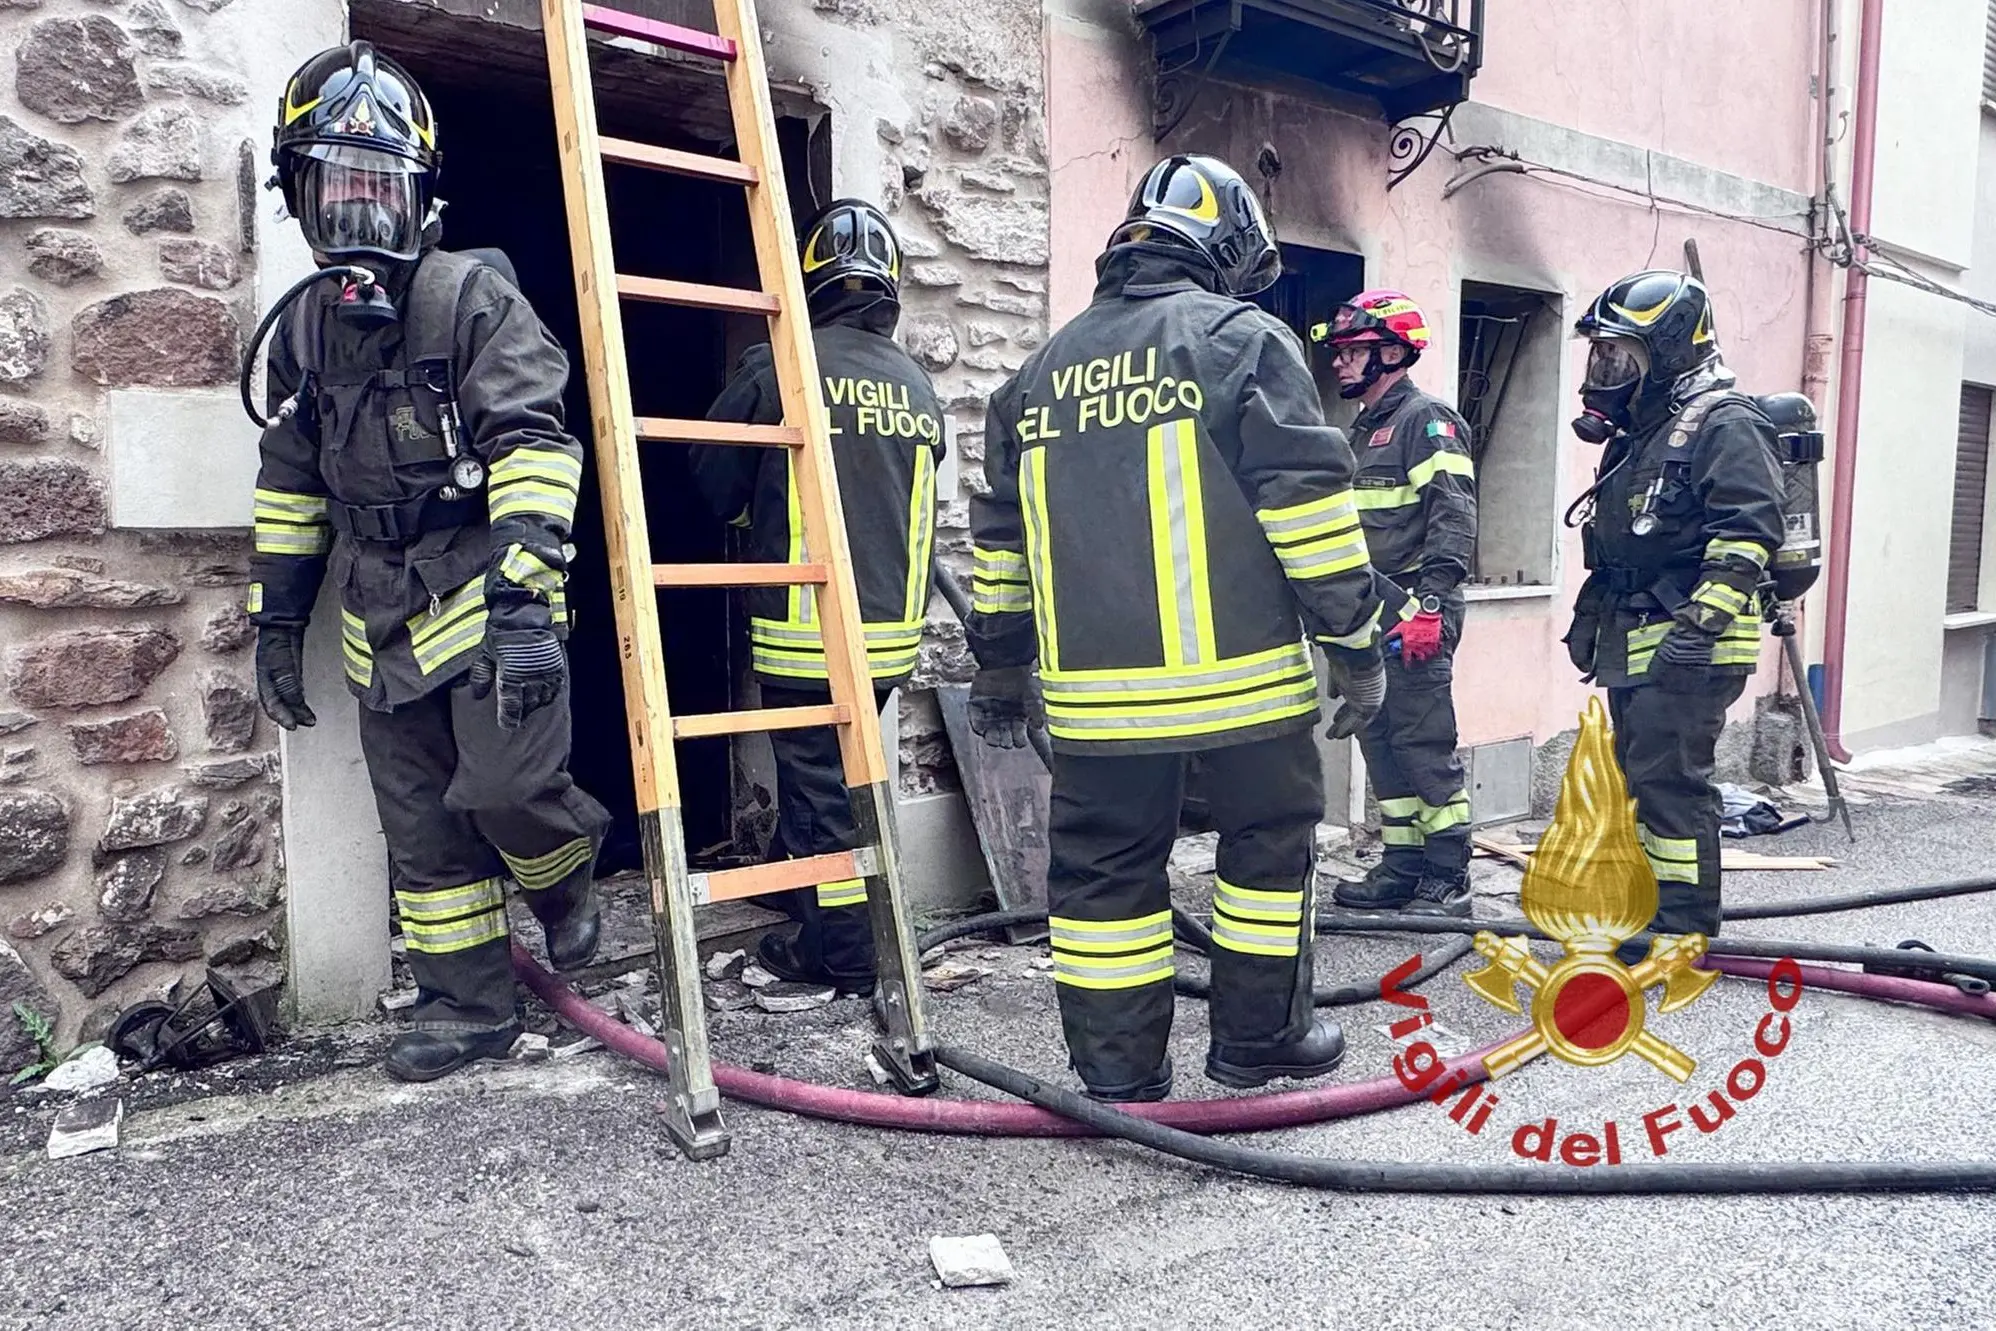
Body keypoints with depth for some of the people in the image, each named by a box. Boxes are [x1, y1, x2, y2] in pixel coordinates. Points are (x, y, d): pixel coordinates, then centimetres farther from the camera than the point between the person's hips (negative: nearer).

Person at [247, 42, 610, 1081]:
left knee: (505, 788, -16)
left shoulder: (472, 299, -7)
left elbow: (532, 446, -18)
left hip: (487, 604, -6)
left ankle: (564, 880, 19)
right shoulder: (305, 326, 13)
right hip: (383, 626, 6)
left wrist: (526, 598, -27)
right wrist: (277, 620, 17)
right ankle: (469, 1005, 24)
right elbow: (291, 483, 19)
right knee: (422, 830, 10)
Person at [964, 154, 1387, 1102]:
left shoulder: (1045, 370, 16)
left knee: (1105, 866, 11)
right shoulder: (1244, 340, -1)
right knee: (1270, 841, 14)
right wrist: (1356, 644, -2)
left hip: (1095, 686, 4)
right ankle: (1257, 1038, 24)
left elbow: (1002, 537, 17)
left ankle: (1118, 1072, 17)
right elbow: (1307, 503, -8)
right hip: (1239, 673, -4)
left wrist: (1000, 668, 23)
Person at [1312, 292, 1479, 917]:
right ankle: (1402, 868, 19)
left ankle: (1449, 877, 2)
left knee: (1424, 741, -7)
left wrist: (1428, 603, -24)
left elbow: (1454, 518, -17)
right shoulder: (1364, 431, 21)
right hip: (1371, 616, 9)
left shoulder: (1428, 419, -7)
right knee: (1380, 740, 11)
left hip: (1416, 613, -9)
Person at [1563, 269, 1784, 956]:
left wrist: (1702, 620, -26)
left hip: (1689, 648, -10)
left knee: (1670, 781, -9)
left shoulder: (1723, 423, -10)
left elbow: (1747, 530, -20)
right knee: (1639, 777, 15)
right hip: (1632, 644, 10)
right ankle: (1649, 911, 26)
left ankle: (1686, 931, 1)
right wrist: (1590, 614, 25)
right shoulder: (1637, 432, 21)